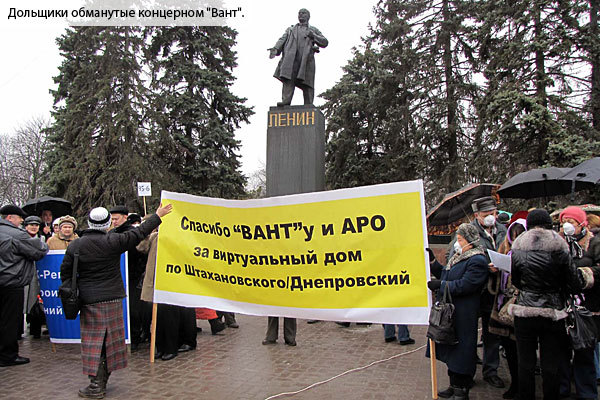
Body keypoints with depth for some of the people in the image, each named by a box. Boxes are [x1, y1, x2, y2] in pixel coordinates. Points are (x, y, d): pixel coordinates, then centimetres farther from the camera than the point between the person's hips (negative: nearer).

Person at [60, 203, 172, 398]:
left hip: (88, 300, 1)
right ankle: (102, 381, 22)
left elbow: (65, 273, 7)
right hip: (111, 299, -1)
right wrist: (157, 215, 7)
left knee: (93, 340, 4)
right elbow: (139, 233, -3)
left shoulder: (74, 246, 0)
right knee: (110, 338, 11)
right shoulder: (113, 241, -9)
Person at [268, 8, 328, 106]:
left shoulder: (313, 30, 26)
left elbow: (325, 42, 16)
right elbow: (282, 39, 14)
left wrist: (313, 36, 0)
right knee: (288, 79, -17)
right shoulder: (290, 29, 30)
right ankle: (286, 101, -26)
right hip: (291, 57, 1)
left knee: (307, 83, -6)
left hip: (306, 58, -1)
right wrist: (275, 49, -5)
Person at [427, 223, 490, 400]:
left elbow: (464, 285, -23)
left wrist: (440, 284, -19)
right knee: (452, 350, 18)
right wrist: (433, 262, 11)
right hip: (450, 313, 9)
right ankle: (454, 385, 31)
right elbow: (445, 275, 20)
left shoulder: (477, 261, -16)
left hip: (463, 317, -9)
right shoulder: (458, 257, 14)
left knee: (461, 352, 2)